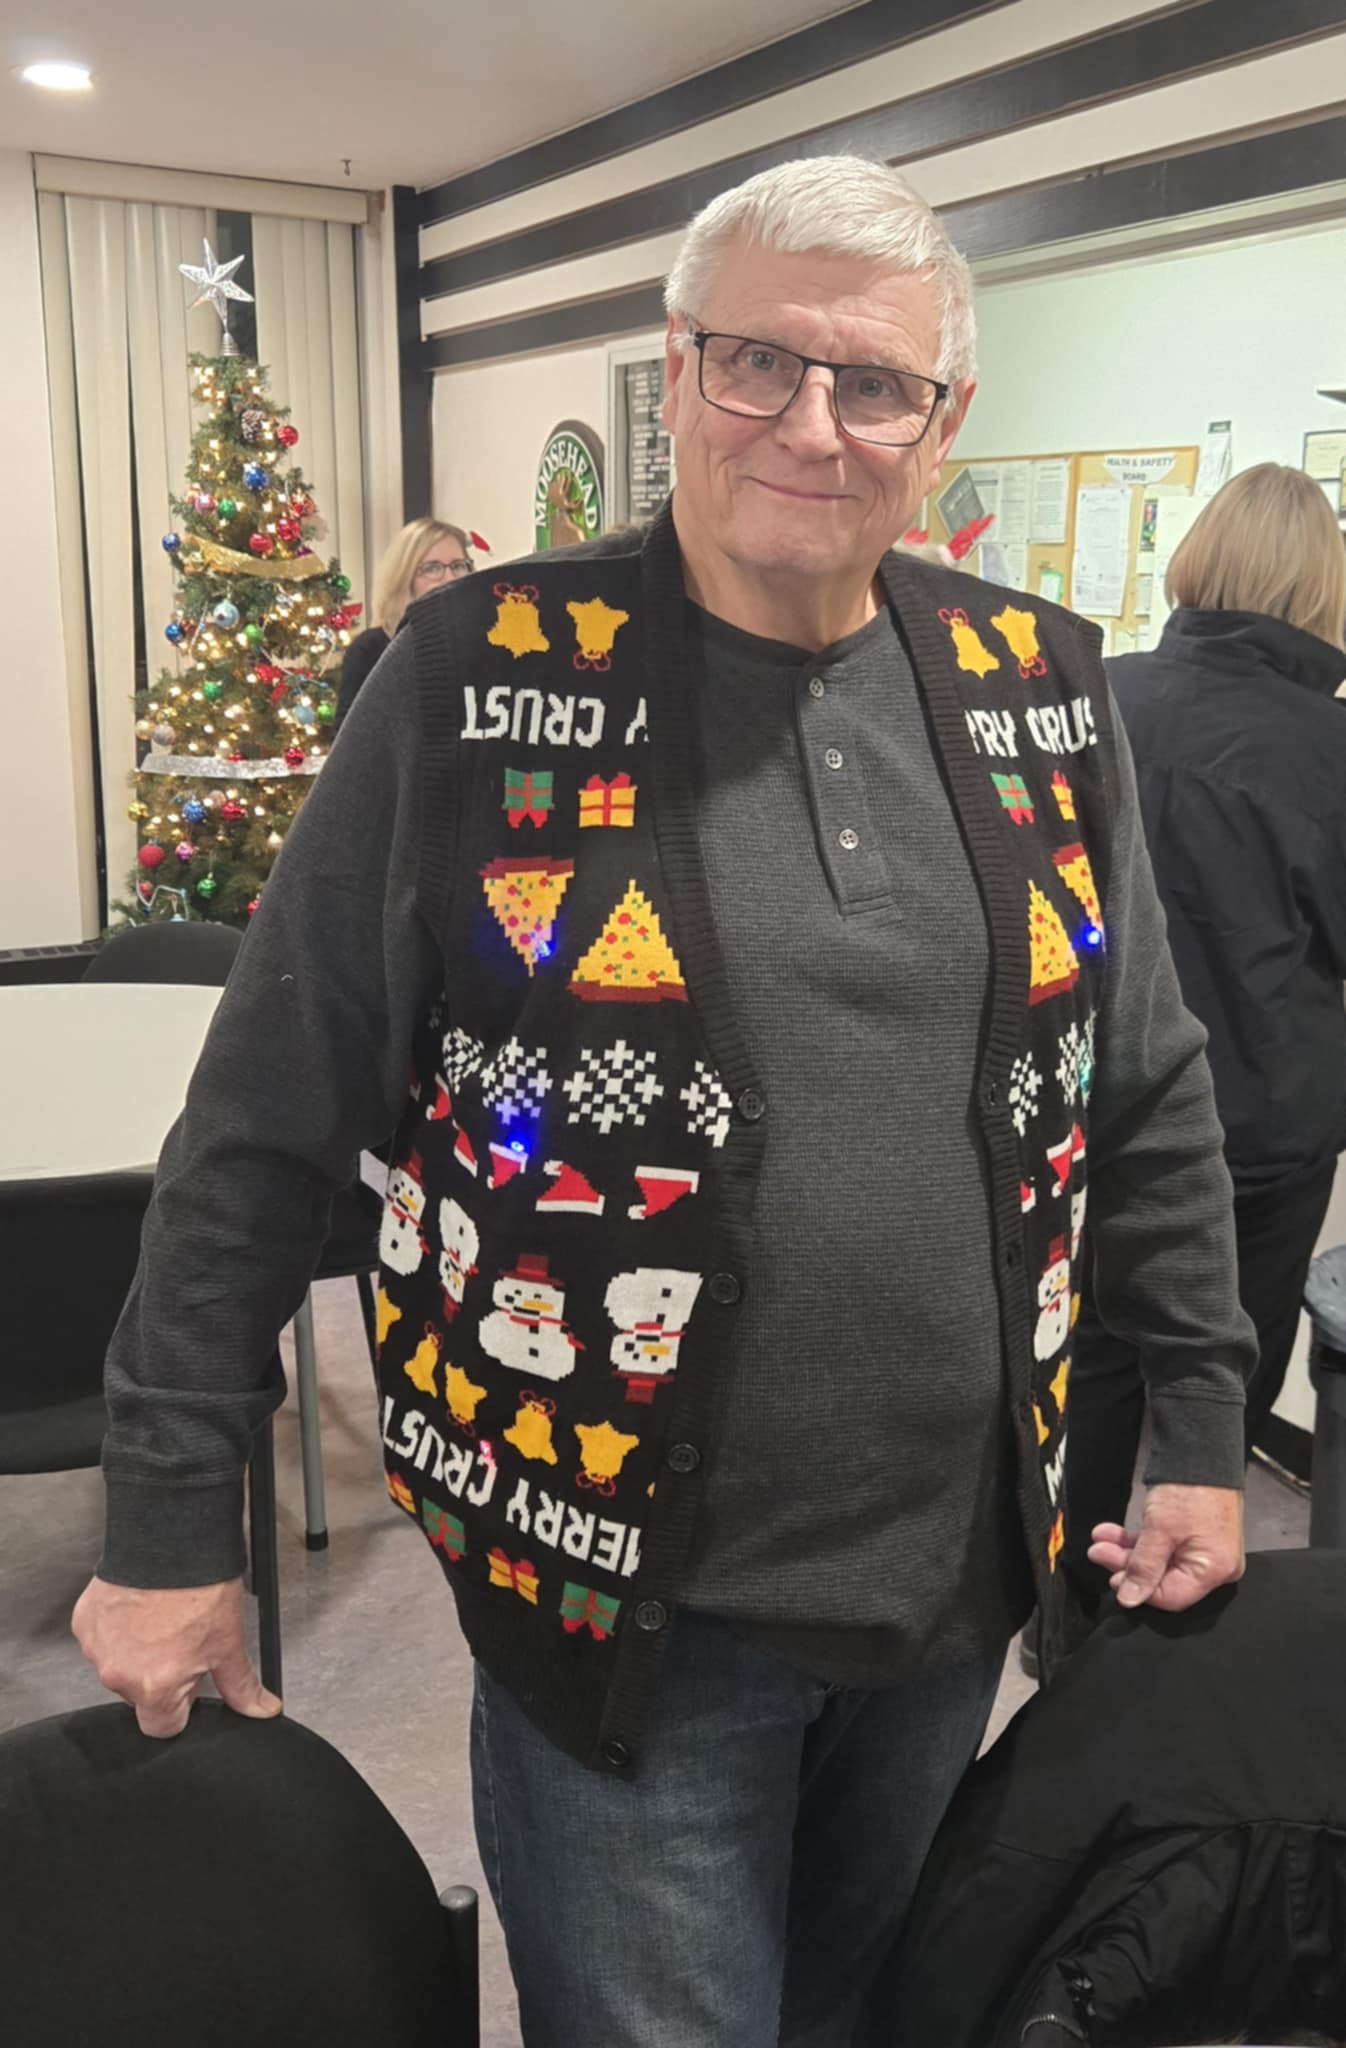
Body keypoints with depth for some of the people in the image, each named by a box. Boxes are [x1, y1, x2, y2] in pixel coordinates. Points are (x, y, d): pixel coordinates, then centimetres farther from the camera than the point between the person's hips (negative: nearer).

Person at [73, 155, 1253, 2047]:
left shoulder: (1038, 691, 0)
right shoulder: (482, 680, -11)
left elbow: (1149, 1093, 9)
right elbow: (261, 1126, -8)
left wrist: (1201, 1427, 10)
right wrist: (171, 1525, -5)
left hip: (964, 1576, 4)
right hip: (631, 1605, -4)